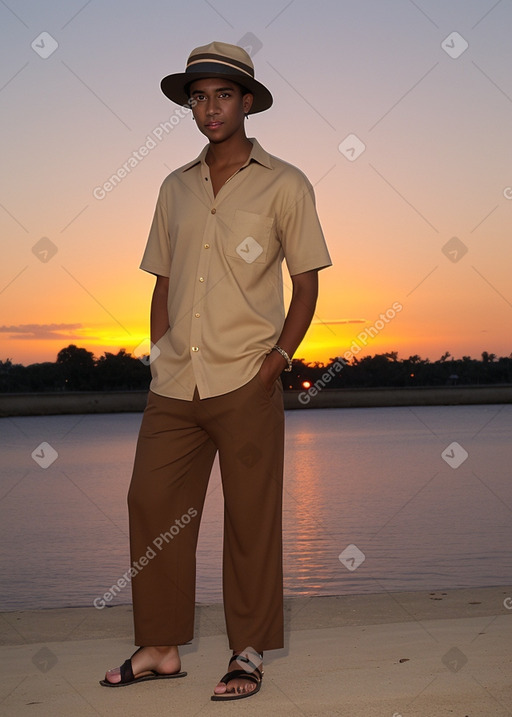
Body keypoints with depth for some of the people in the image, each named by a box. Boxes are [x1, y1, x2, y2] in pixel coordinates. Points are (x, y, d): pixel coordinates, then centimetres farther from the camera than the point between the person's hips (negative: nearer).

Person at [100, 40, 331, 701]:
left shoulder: (284, 185, 3)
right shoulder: (175, 188, 15)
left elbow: (306, 285, 4)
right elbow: (163, 284, 18)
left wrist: (275, 360, -8)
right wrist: (159, 362, 8)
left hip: (245, 384, -4)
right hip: (174, 385, 4)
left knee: (251, 521, 1)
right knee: (151, 505, 2)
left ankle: (249, 652, 14)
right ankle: (160, 647, 14)